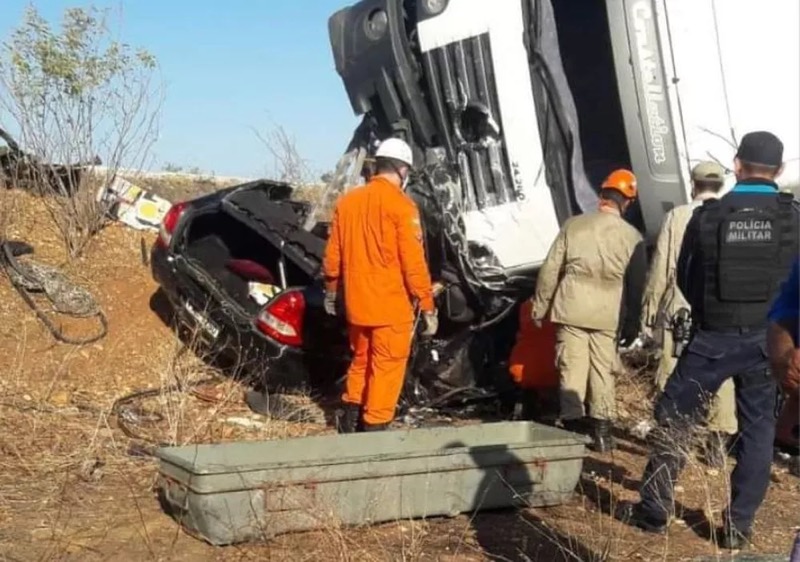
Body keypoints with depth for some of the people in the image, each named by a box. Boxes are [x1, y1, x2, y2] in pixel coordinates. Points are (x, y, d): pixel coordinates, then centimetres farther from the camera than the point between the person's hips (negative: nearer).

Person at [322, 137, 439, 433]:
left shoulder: (347, 200, 6)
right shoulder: (401, 204, -12)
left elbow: (333, 254, 12)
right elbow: (413, 261, -15)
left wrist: (331, 289, 25)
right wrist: (427, 305, -10)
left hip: (357, 301, 7)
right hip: (392, 303, -6)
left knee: (361, 359, 21)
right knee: (387, 365, 2)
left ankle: (351, 417, 29)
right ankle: (374, 426, 5)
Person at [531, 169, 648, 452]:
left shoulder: (574, 225, 0)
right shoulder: (632, 236, 1)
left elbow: (550, 269, 1)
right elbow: (637, 285, 3)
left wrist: (540, 306, 9)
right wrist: (632, 324, 11)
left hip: (572, 307, 0)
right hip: (609, 313, 1)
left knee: (572, 368, 4)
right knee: (603, 370, 9)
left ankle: (571, 427, 5)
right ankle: (602, 431, 13)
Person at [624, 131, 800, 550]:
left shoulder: (708, 215, -6)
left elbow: (685, 278, 4)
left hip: (712, 337, -1)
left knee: (673, 419, 11)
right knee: (757, 430, 11)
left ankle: (653, 510, 17)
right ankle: (738, 526, 14)